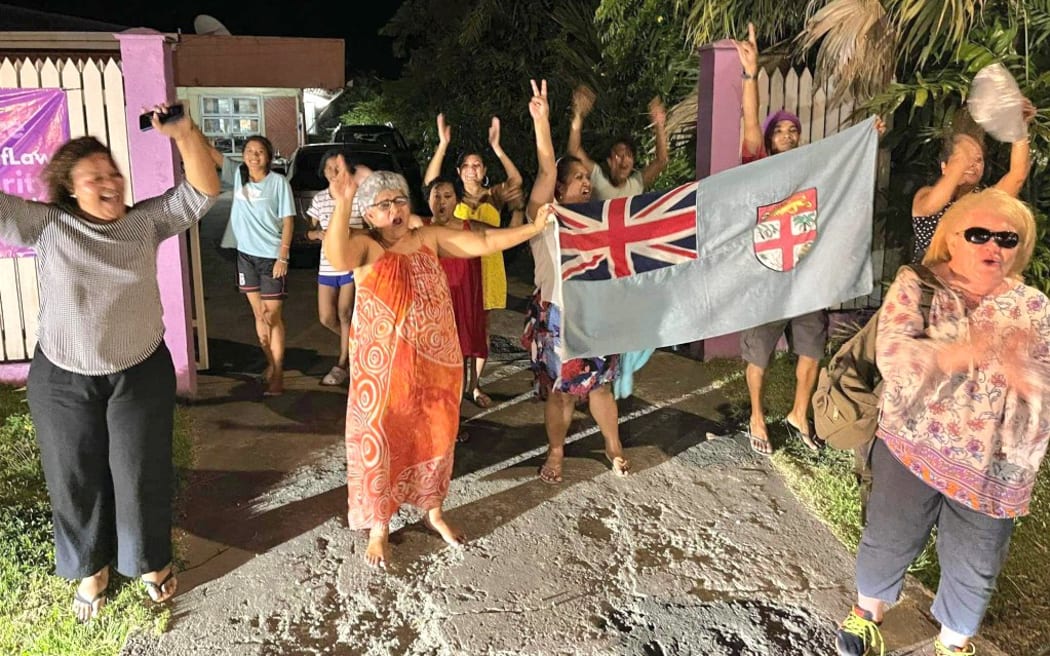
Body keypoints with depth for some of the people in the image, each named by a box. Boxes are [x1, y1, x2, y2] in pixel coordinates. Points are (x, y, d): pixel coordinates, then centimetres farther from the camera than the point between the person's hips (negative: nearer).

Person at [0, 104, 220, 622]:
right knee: (76, 479, 15)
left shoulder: (145, 221, -4)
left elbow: (202, 191, -11)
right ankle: (91, 568, 39)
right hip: (62, 382, 0)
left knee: (142, 475, 13)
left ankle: (150, 561, 37)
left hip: (141, 375, 0)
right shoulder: (45, 226, -6)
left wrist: (183, 134, -24)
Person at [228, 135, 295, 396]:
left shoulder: (278, 182, -8)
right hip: (246, 255, 5)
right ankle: (271, 363, 25)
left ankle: (278, 375, 2)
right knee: (259, 315, 12)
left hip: (271, 256, -5)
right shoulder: (239, 176, 4)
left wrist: (283, 257, -14)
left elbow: (288, 221, -9)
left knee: (273, 317, -3)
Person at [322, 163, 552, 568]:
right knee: (379, 440, 6)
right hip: (383, 366, -4)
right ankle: (378, 527, 25)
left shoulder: (430, 238, 4)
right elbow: (337, 258, -32)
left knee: (434, 436, 16)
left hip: (436, 362, 4)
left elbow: (484, 243, 2)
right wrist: (342, 204, -44)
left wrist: (536, 227, -4)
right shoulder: (365, 245, -9)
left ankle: (432, 511, 39)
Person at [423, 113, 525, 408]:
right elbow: (429, 181, -15)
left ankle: (476, 385, 18)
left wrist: (496, 147, -22)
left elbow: (516, 180, -14)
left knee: (482, 327, 8)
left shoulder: (494, 195, 5)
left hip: (488, 265, 1)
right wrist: (443, 145, -24)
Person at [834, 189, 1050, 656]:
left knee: (973, 567, 17)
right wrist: (966, 351, -38)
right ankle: (868, 611, 46)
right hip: (911, 446, -1)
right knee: (888, 542, 17)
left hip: (992, 466, 2)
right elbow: (893, 354, -22)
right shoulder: (916, 286, -7)